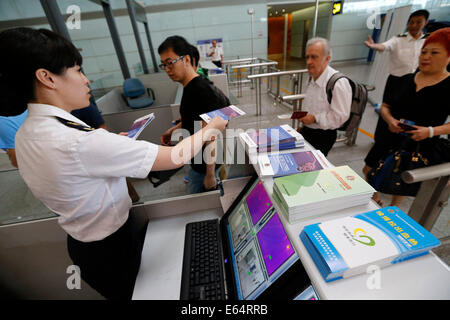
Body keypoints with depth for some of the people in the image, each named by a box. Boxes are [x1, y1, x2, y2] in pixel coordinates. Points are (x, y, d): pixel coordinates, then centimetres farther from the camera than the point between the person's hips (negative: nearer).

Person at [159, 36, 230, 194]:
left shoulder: (200, 92, -26)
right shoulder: (191, 87, 4)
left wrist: (210, 174, -23)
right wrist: (174, 130, 8)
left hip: (205, 164, -9)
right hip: (198, 158, 9)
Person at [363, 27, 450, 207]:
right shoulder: (406, 80, 3)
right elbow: (385, 106, 5)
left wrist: (431, 131, -24)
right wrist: (390, 120, -15)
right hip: (390, 139, 4)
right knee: (368, 171, 10)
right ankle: (374, 199, 38)